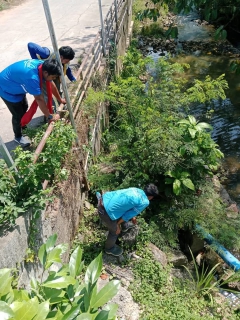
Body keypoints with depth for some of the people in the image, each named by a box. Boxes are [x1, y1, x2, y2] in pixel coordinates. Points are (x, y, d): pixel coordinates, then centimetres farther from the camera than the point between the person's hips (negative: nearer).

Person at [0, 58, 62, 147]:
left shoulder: (42, 65, -15)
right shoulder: (32, 77, -41)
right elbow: (39, 99, -34)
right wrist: (50, 116, -25)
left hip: (16, 85, 8)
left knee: (24, 107, 20)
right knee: (18, 114, 0)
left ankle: (22, 126, 46)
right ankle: (18, 136, 24)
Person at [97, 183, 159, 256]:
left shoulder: (136, 189, 13)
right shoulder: (144, 202, -8)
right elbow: (128, 215, -5)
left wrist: (132, 217, 42)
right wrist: (117, 224, 9)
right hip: (106, 212, -7)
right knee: (115, 231, 21)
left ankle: (125, 226, 62)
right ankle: (109, 248, 49)